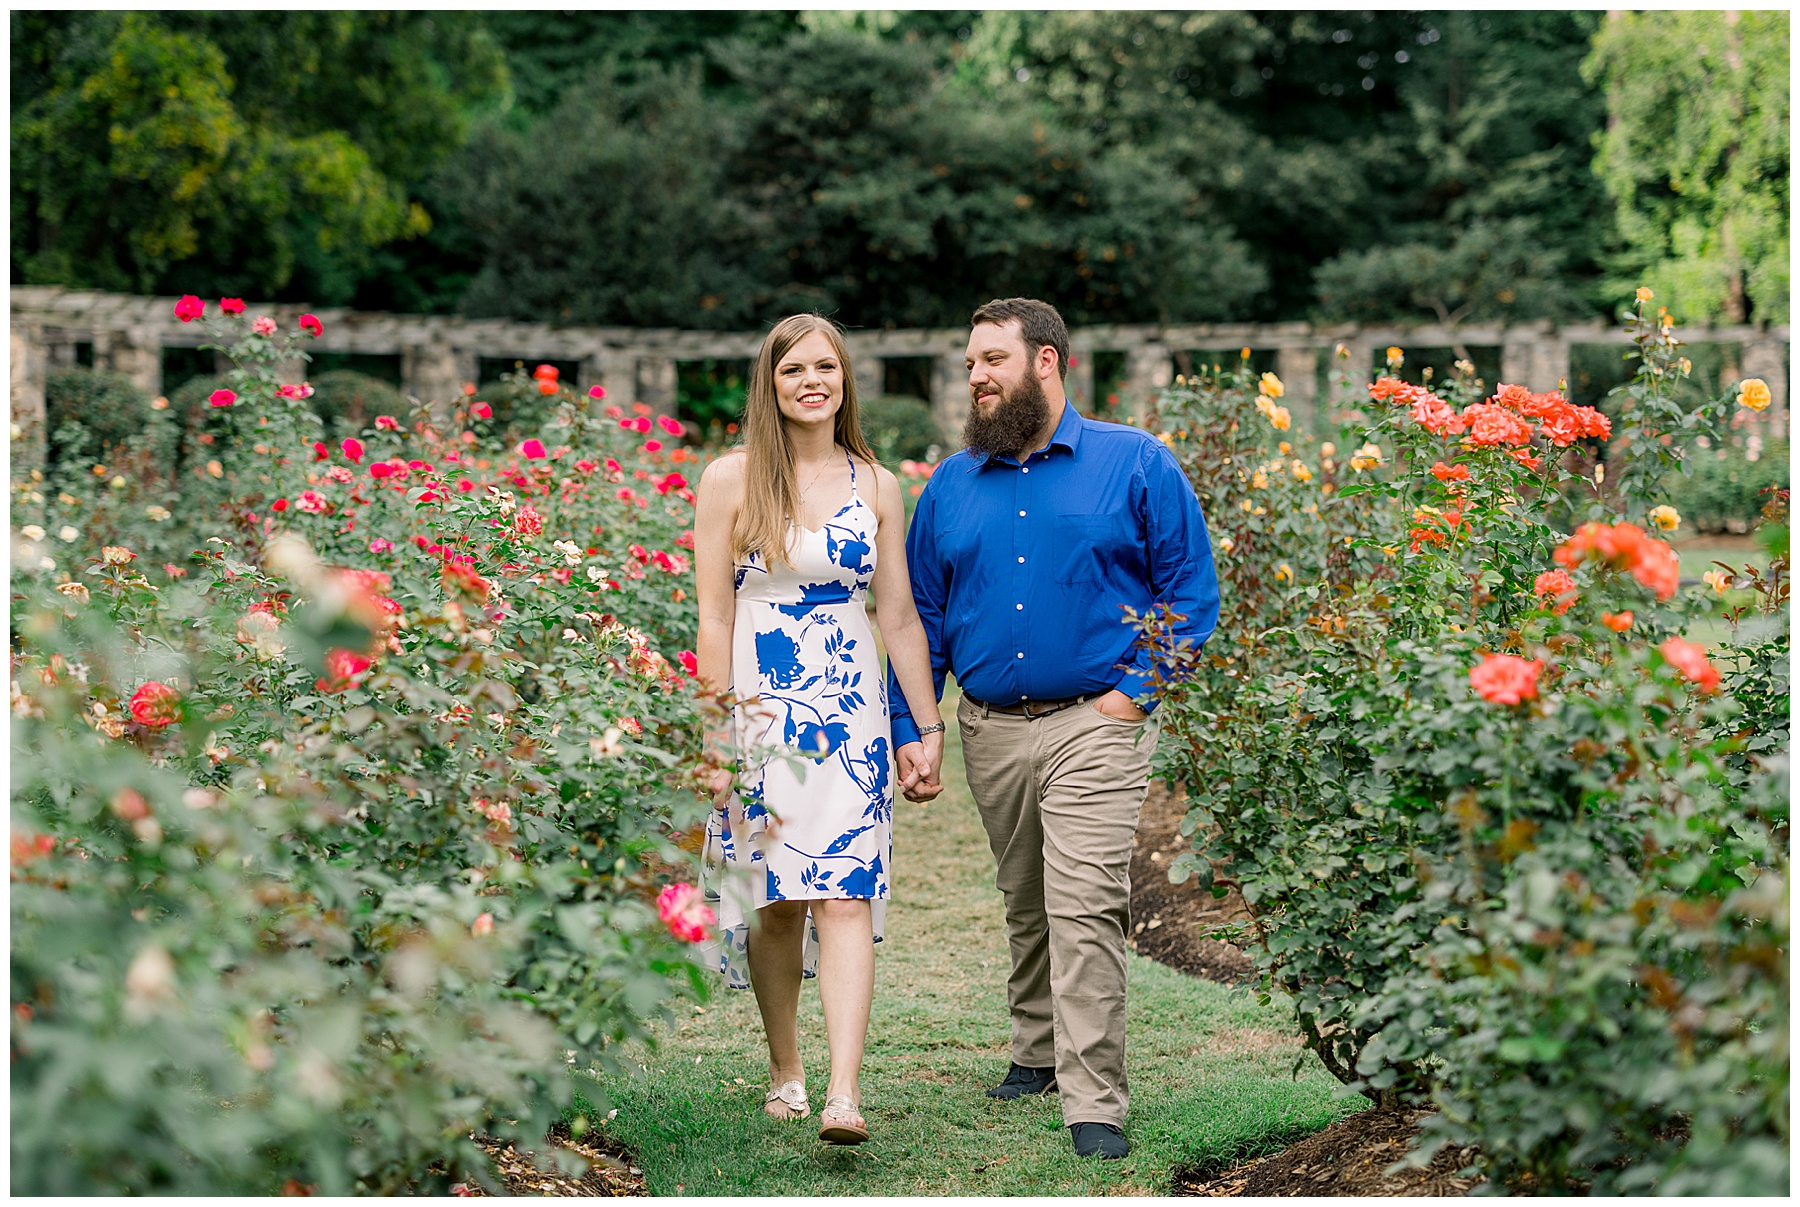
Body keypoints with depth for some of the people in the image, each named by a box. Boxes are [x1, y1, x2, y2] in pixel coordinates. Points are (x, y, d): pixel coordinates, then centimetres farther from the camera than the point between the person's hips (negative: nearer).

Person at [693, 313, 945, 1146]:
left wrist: (929, 727, 9)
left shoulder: (876, 485, 8)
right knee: (772, 899, 4)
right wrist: (715, 739, -6)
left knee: (844, 896, -10)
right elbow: (713, 618, -2)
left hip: (850, 712, 1)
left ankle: (844, 1092, -18)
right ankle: (784, 1070, 22)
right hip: (758, 710, -1)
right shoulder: (731, 479, 0)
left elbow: (899, 616, 11)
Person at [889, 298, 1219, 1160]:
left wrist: (1137, 691, -9)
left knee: (1084, 910, -13)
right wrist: (909, 731, 6)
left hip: (1094, 725, -4)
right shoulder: (950, 486, 10)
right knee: (1024, 906, 16)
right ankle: (1039, 1049, 34)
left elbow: (1191, 589, 0)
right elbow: (921, 618, 13)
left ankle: (1094, 1104, -11)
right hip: (989, 731, 5)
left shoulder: (1136, 465, -1)